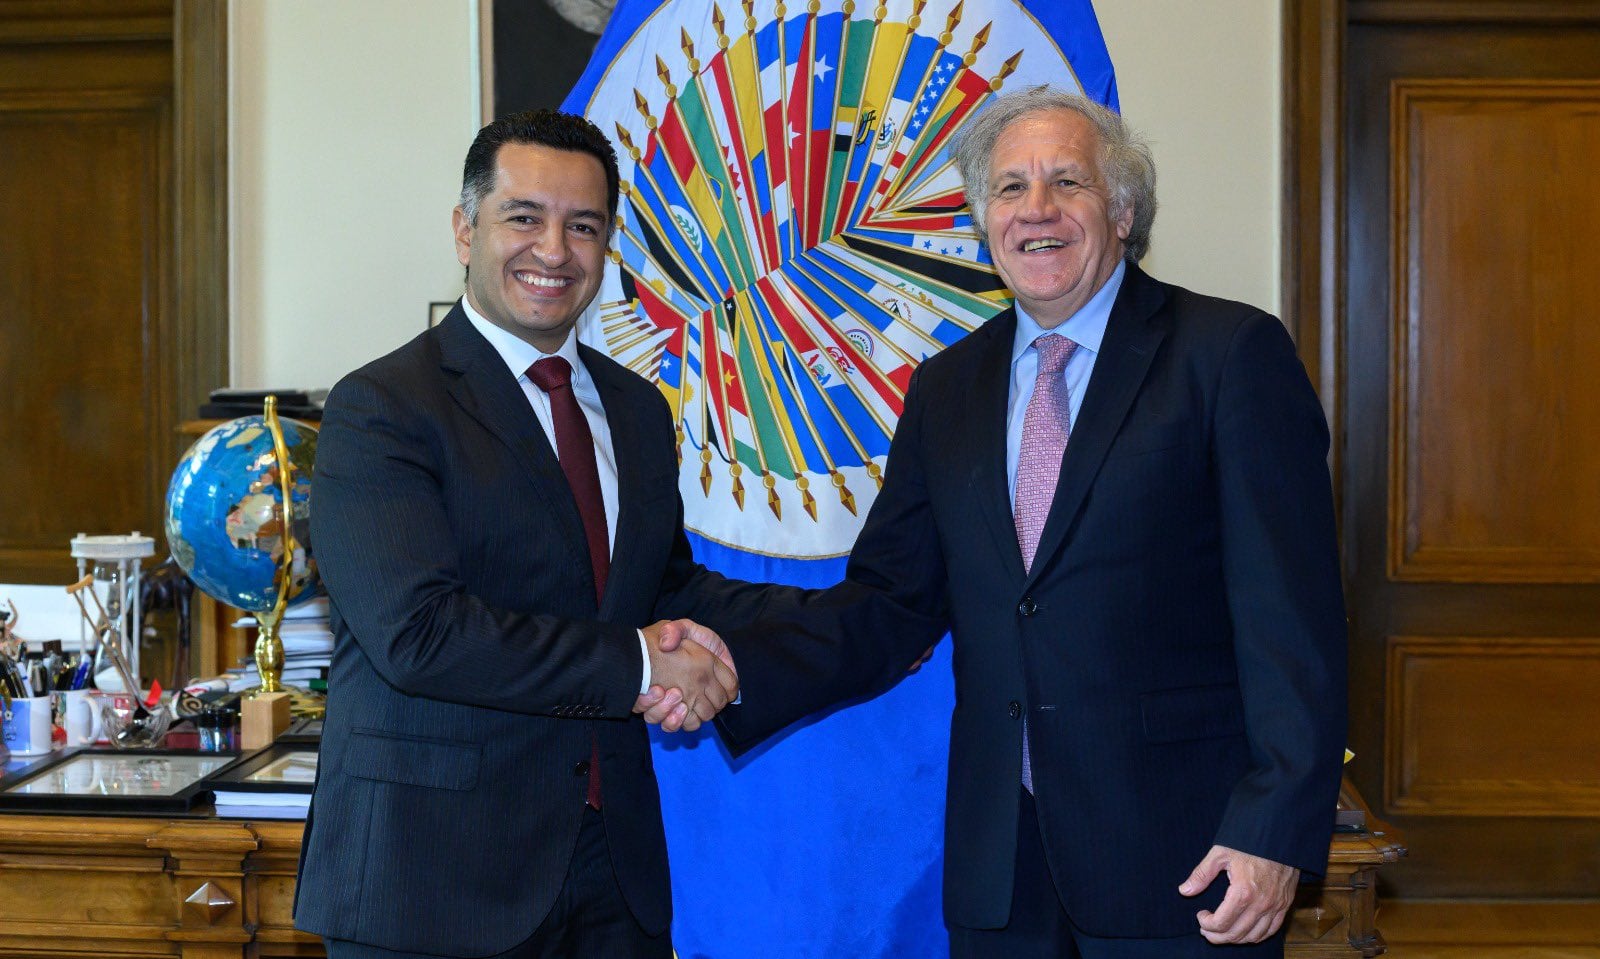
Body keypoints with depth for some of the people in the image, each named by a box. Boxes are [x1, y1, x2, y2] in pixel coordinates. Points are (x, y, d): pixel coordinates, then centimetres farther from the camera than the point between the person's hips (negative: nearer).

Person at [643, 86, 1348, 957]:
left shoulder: (1234, 354, -5)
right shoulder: (945, 388, 11)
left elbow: (1292, 613, -9)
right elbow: (893, 601, 8)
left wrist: (1275, 832, -15)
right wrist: (737, 665, -7)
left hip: (1183, 854, -4)